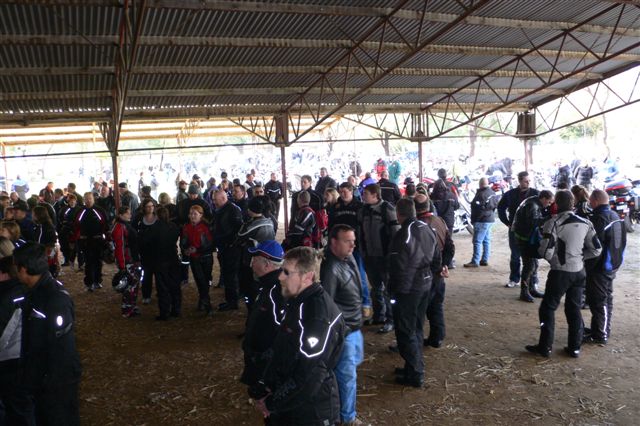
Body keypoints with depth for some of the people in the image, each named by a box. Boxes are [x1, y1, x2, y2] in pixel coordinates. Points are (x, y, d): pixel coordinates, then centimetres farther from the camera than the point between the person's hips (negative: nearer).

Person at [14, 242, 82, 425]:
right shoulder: (36, 292, 2)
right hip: (39, 375, 9)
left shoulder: (57, 300, -28)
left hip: (58, 379, -9)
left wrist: (53, 383, -19)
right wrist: (31, 375, 15)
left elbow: (63, 346, -25)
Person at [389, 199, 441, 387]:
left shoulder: (402, 235, -21)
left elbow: (398, 268, -20)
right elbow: (437, 258, 12)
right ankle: (415, 366, 30)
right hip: (426, 285, 8)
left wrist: (394, 292, -11)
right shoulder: (427, 229, 4)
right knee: (416, 328, 19)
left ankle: (415, 374, 8)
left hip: (408, 289, -8)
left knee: (406, 331, 3)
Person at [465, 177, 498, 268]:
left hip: (482, 220, -10)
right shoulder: (492, 193, 11)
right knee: (486, 241, 13)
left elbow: (477, 208, -18)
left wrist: (473, 220, -9)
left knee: (477, 241, -9)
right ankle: (484, 260, 18)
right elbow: (495, 204, 18)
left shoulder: (481, 194, -18)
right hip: (490, 219, 10)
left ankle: (475, 261, -9)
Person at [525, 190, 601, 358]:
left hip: (560, 272, -5)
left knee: (548, 308, 6)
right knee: (574, 309, 15)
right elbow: (596, 249, 4)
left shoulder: (553, 223, -15)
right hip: (579, 272, 5)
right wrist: (579, 256, 11)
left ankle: (545, 347, 9)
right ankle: (575, 347, 20)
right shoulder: (585, 223, 2)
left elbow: (546, 251, -18)